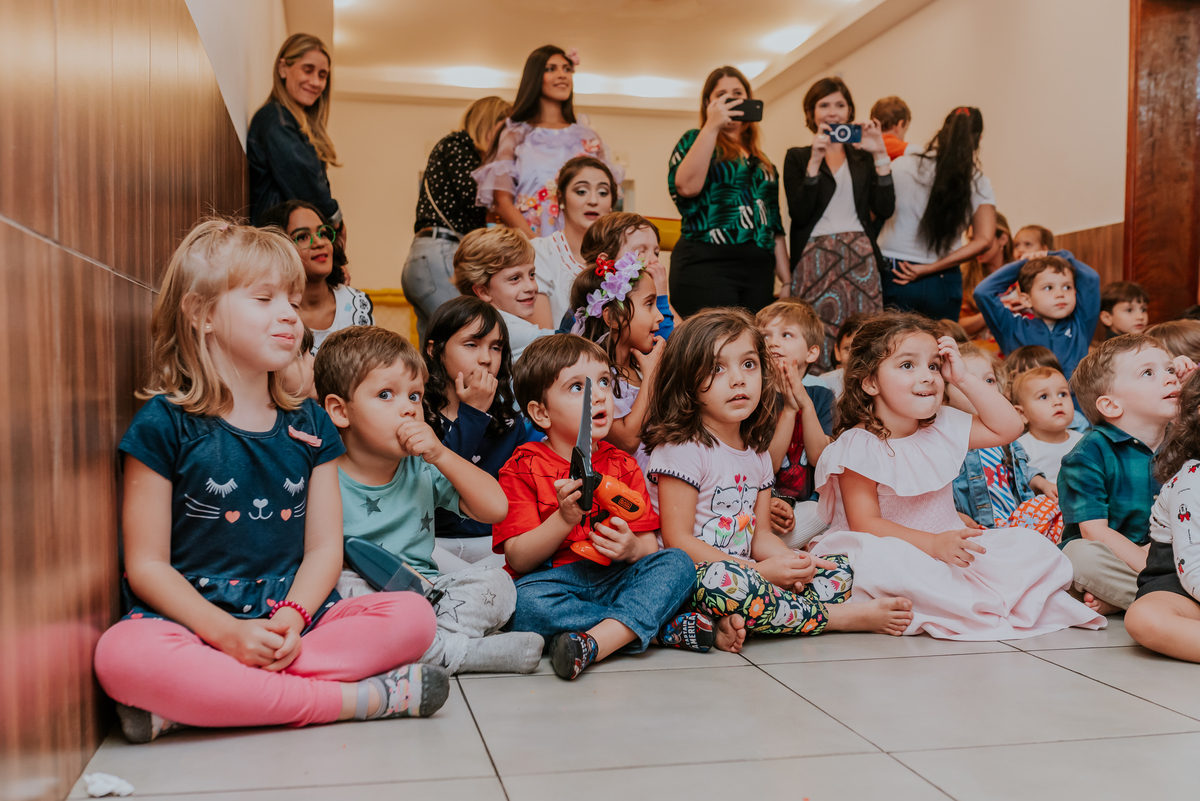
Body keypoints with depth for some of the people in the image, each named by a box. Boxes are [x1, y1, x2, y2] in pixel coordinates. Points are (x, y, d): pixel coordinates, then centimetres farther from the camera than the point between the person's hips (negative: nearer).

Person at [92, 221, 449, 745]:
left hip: (291, 619, 4)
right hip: (193, 620, -4)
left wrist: (292, 618, -15)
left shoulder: (308, 424, 10)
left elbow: (325, 547, 5)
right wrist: (228, 631, -19)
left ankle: (188, 705, -24)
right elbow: (146, 565, -5)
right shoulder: (164, 425, -2)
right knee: (122, 655, -35)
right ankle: (355, 699, -29)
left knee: (414, 615, -19)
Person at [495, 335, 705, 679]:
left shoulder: (624, 466, 13)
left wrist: (633, 548, -18)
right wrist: (564, 519, -22)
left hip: (615, 579, 3)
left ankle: (598, 640, -39)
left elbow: (651, 548, 7)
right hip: (554, 582, -3)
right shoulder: (522, 469, 1)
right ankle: (664, 627, -25)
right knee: (526, 602, -36)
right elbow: (518, 560, -7)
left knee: (678, 562, -20)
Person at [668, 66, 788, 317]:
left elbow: (774, 222, 22)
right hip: (706, 265, -5)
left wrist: (786, 280, 15)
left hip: (759, 269, 5)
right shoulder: (696, 140, 9)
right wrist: (711, 127, -12)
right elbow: (687, 186, -13)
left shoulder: (760, 160, 24)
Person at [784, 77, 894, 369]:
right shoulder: (797, 157, 9)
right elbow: (799, 214, -6)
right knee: (815, 343, -7)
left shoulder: (863, 157, 15)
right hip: (815, 261, -2)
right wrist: (815, 160, -11)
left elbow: (885, 209, 2)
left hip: (861, 258, 2)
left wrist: (881, 155, -3)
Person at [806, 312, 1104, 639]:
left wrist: (964, 378, 2)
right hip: (887, 551, -7)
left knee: (1033, 546, -6)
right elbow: (866, 523, -21)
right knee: (878, 562, -42)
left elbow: (1008, 428, 11)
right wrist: (933, 544, -33)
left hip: (944, 547, 7)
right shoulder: (858, 447, -15)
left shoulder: (943, 427, 7)